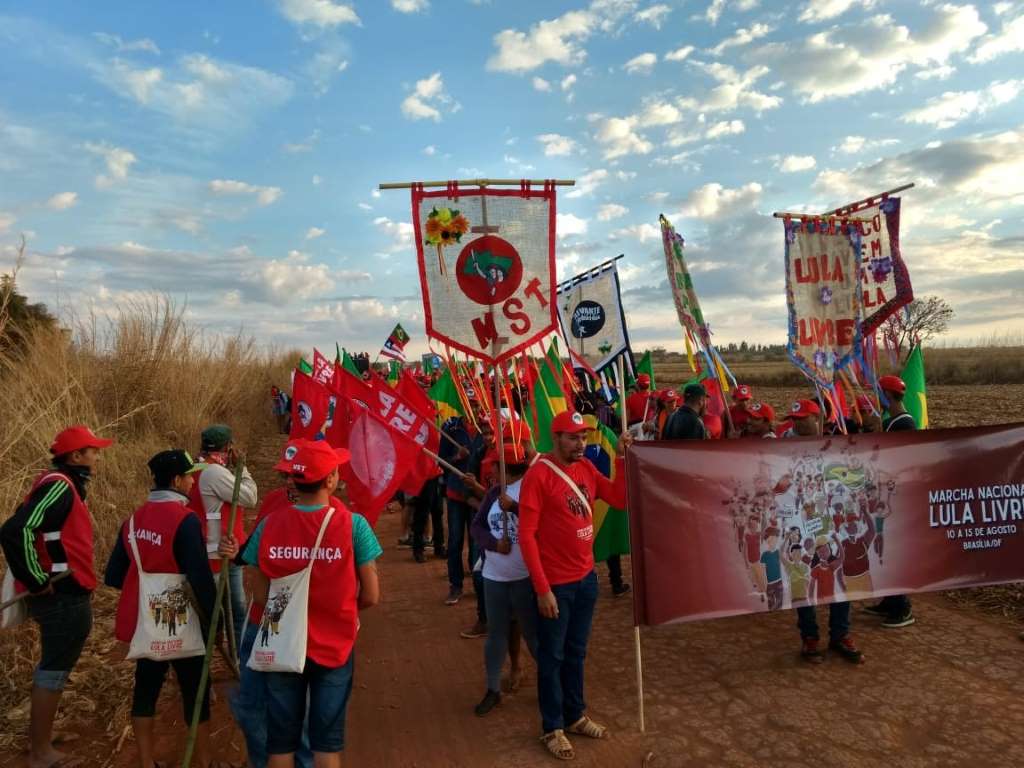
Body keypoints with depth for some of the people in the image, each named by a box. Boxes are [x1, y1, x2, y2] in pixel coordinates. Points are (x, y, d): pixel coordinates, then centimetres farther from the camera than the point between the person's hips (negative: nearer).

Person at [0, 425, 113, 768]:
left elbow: (28, 526, 19)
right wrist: (37, 581, -21)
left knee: (52, 668, 22)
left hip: (62, 596, 10)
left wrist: (37, 580, 18)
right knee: (53, 672, 2)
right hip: (64, 598, -10)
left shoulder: (62, 484, 11)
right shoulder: (59, 485, -20)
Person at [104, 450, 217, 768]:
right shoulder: (185, 519, -20)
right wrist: (213, 617, -11)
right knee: (196, 691, 10)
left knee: (145, 688, 18)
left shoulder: (135, 518, 1)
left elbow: (114, 575, 8)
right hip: (181, 624, -6)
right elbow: (200, 577, -22)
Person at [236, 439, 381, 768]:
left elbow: (260, 595, -5)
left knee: (281, 741, 19)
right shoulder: (353, 524, -18)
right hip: (334, 646, -2)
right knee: (327, 740, 15)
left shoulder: (269, 525, -13)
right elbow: (370, 596, -12)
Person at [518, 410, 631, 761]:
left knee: (576, 652, 20)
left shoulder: (586, 468, 3)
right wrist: (542, 588, -19)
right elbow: (526, 535, -18)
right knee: (552, 656, 10)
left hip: (586, 577, 6)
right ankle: (552, 728, 27)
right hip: (555, 583, -6)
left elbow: (620, 499, 4)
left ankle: (575, 716, 38)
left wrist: (622, 458, -7)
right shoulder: (538, 475, -18)